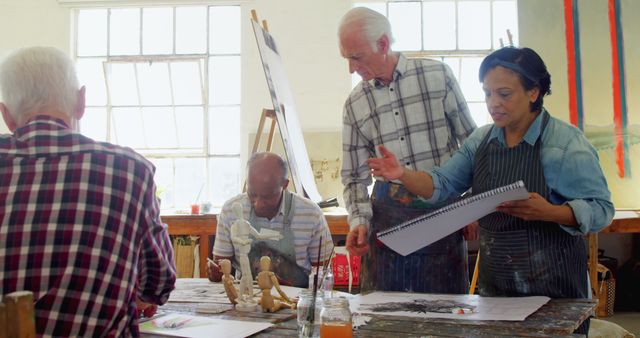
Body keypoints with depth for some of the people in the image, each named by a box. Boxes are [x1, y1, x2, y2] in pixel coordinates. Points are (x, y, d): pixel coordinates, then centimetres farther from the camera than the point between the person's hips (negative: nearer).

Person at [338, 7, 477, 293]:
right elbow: (355, 177, 9)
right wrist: (358, 221, -7)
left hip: (442, 207, -2)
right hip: (387, 211, 2)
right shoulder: (355, 104, 6)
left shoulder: (438, 75, -1)